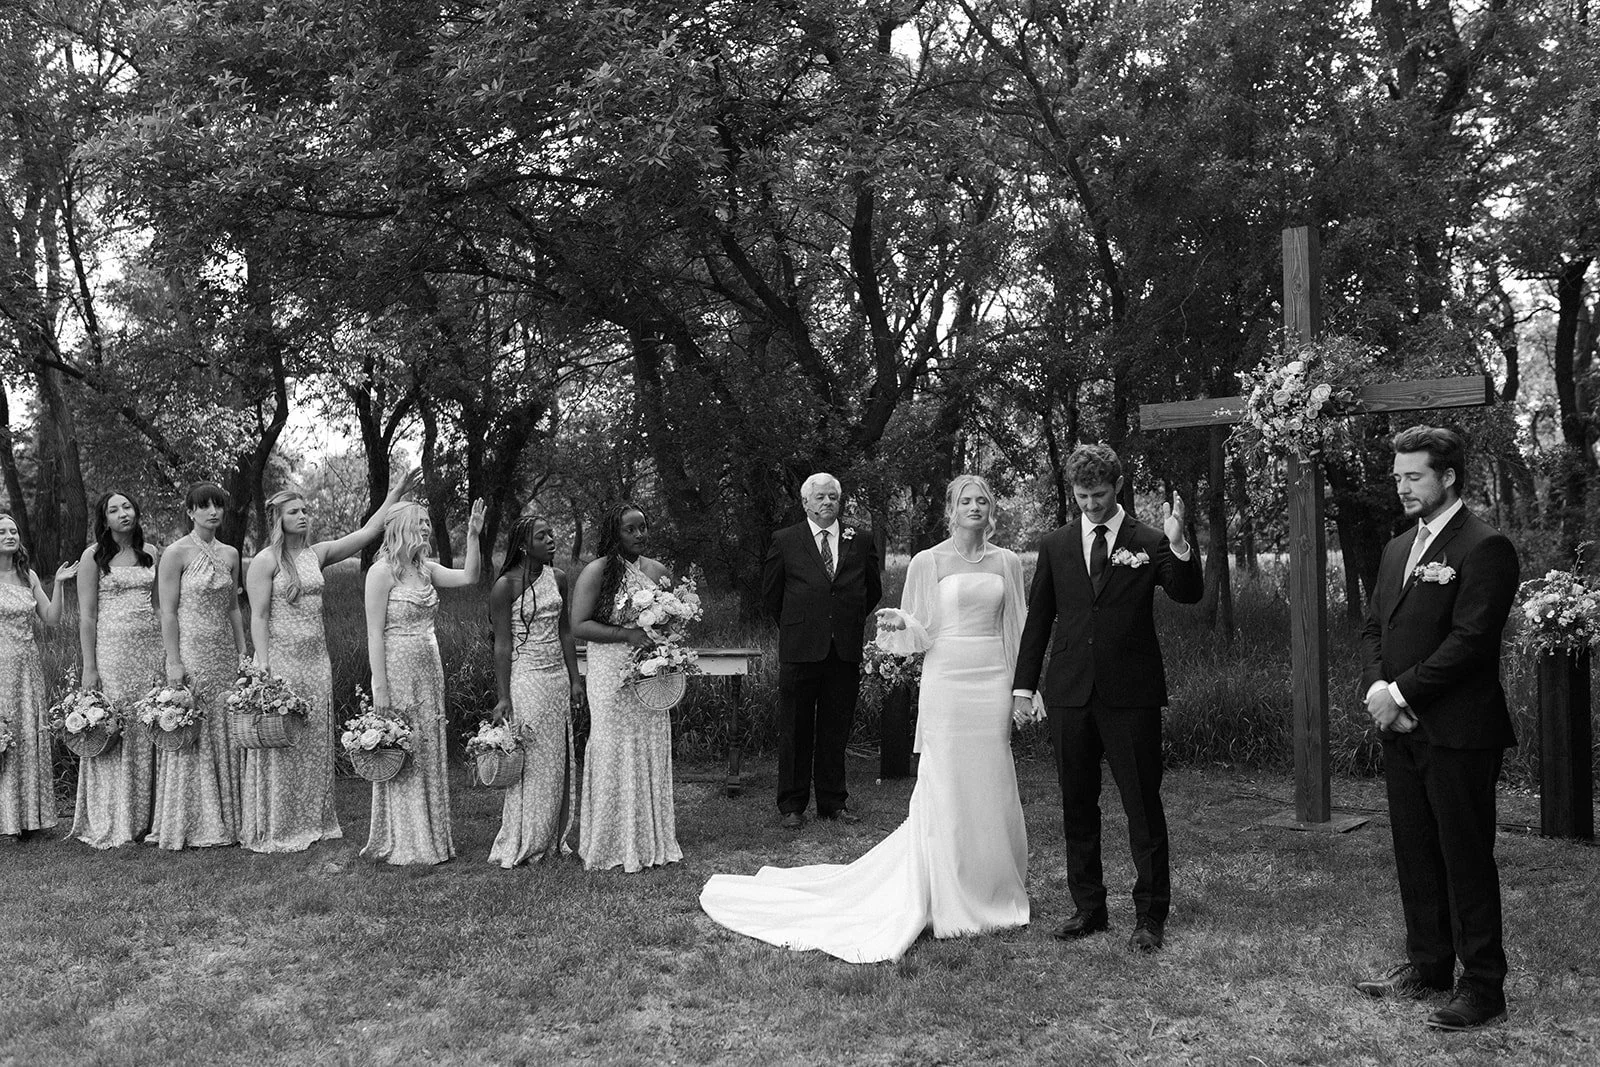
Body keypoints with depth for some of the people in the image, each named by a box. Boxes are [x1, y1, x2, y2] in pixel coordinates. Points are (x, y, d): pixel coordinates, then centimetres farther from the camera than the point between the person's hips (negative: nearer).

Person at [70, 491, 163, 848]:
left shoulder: (152, 553, 10)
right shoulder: (94, 557, -1)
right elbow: (87, 615, -3)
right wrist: (89, 666, -9)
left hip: (152, 645, 4)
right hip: (111, 647, -3)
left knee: (148, 732, 4)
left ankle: (145, 816, 12)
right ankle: (112, 823, 7)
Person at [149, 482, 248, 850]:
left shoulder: (230, 554, 11)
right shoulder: (177, 553, -7)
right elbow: (168, 612, -10)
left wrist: (243, 653, 10)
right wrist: (174, 662, -15)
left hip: (225, 653, 6)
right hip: (191, 651, -6)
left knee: (224, 734, 8)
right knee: (193, 737, -1)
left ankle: (224, 819, 16)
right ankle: (189, 825, 8)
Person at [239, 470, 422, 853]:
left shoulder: (317, 553, 9)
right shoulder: (266, 561, -7)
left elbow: (366, 533, 9)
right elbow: (258, 617, -11)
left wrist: (395, 495, 5)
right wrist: (263, 665, -17)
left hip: (316, 661, 6)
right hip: (281, 660, -6)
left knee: (314, 742, 10)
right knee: (280, 743, -1)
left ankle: (313, 821, 20)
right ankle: (273, 829, 9)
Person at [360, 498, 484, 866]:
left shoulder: (425, 569, 10)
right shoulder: (382, 572, -11)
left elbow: (468, 577, 4)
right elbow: (374, 633, -13)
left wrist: (473, 535, -4)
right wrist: (380, 688, -16)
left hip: (429, 670, 7)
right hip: (397, 670, -7)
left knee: (430, 751, 11)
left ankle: (432, 837, 21)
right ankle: (401, 844, 13)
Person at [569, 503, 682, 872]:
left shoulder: (658, 571, 10)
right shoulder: (597, 572, -7)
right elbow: (579, 625, -12)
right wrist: (627, 634, -19)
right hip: (612, 676, -5)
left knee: (653, 751, 7)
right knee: (616, 753, -2)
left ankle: (653, 840, 16)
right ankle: (614, 845, 7)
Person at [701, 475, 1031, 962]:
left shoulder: (1007, 562, 9)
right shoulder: (927, 562, 1)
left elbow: (1017, 629, 12)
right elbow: (919, 633, 5)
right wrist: (897, 623, -18)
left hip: (993, 684, 3)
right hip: (946, 682, -3)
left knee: (991, 789, 6)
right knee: (945, 789, -2)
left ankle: (993, 895, 20)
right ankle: (949, 899, 8)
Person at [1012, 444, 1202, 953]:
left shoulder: (1149, 542, 1)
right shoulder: (1055, 545, 9)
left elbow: (1189, 594, -11)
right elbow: (1038, 619, 12)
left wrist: (1178, 545, -28)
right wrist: (1024, 684, 7)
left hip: (1131, 695, -3)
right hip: (1070, 695, 3)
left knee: (1143, 806, 1)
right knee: (1077, 806, 11)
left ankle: (1150, 916, 12)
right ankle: (1088, 907, 23)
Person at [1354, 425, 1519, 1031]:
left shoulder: (1484, 548, -11)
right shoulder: (1398, 548, 15)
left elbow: (1469, 639, -19)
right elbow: (1373, 627, 16)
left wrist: (1401, 692, -17)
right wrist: (1376, 687, -2)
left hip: (1457, 732, -8)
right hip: (1402, 731, 8)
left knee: (1466, 861, 0)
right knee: (1414, 856, 15)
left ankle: (1483, 987, 11)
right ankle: (1427, 966, 28)